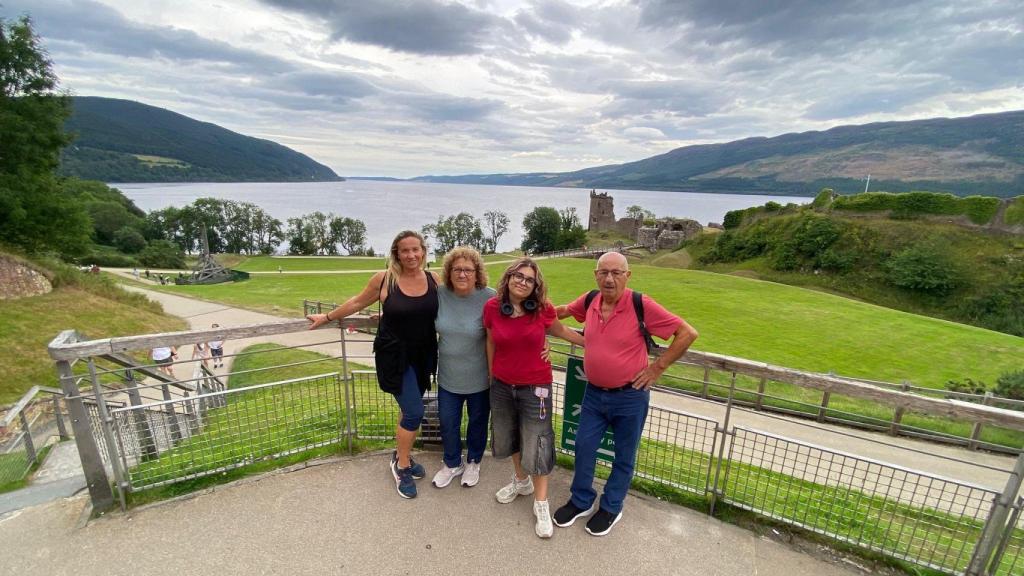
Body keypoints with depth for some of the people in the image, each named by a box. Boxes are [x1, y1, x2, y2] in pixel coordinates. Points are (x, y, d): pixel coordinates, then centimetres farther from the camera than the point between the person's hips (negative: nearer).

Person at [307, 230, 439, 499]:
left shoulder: (434, 279, -5)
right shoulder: (384, 279, -12)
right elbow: (358, 302, 3)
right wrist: (327, 317, 11)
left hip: (423, 357, 4)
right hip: (394, 357, -3)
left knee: (410, 410, 16)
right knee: (414, 412, -6)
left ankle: (401, 457, 39)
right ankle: (402, 464, 19)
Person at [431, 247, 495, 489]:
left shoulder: (489, 297, -20)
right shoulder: (440, 294, -9)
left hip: (479, 378, -2)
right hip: (448, 377, 3)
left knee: (477, 422, 19)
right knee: (448, 423, 17)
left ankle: (473, 462, 45)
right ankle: (452, 464, 43)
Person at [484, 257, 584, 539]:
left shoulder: (543, 309, -14)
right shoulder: (492, 307, -10)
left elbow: (561, 331, 4)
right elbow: (491, 341, 4)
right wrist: (491, 373, 11)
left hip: (535, 387, -3)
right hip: (502, 386, 3)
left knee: (536, 444, 5)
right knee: (508, 437, 22)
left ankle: (541, 504, 27)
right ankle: (521, 480, 49)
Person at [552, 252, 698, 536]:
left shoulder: (641, 305, -20)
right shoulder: (589, 301, -5)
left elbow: (688, 333, -15)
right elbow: (564, 310, 18)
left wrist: (658, 367, -13)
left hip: (630, 396, -4)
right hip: (594, 393, 4)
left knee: (624, 457, 15)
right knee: (584, 447, 14)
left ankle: (611, 508, 37)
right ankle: (581, 502, 37)